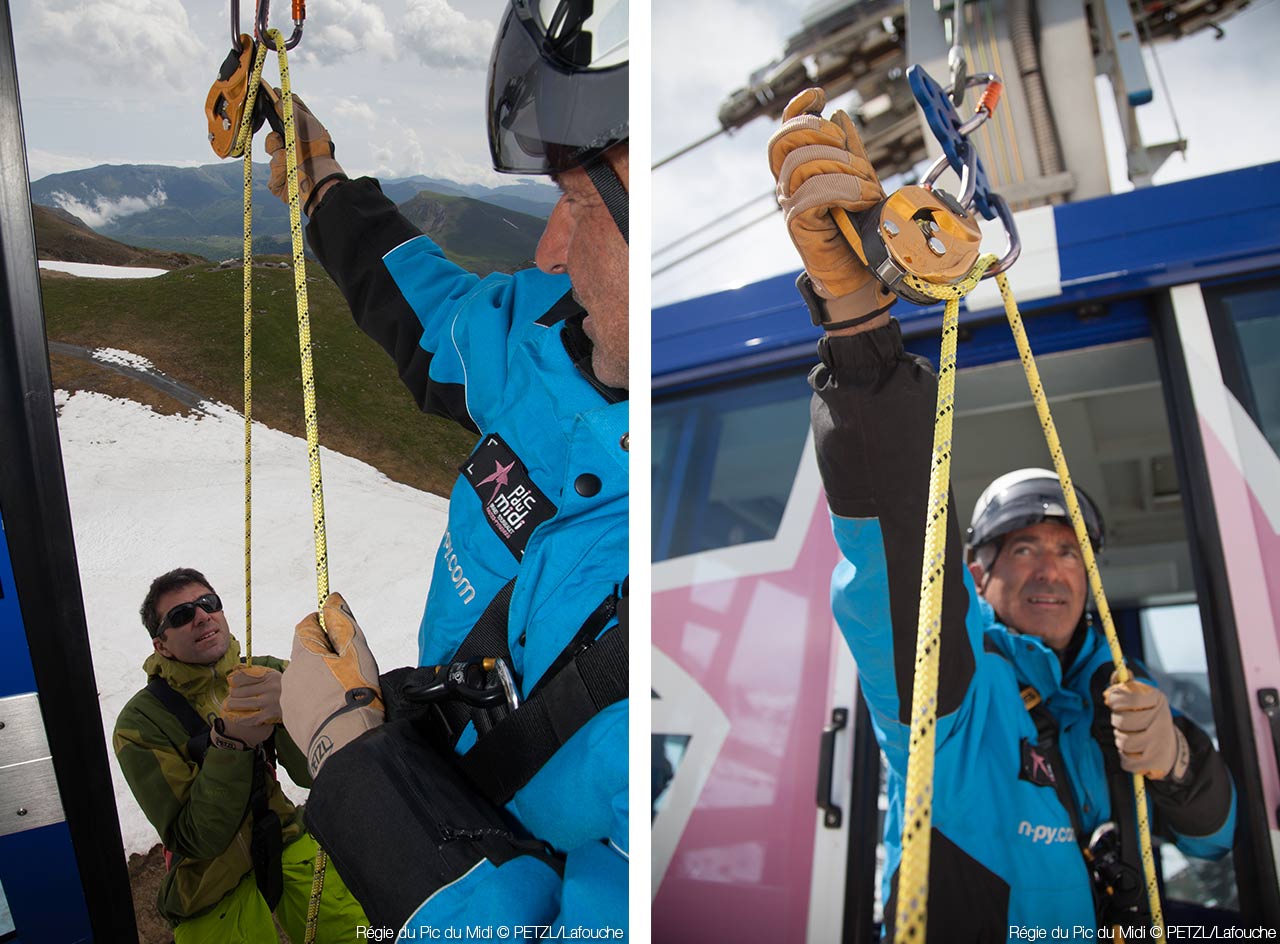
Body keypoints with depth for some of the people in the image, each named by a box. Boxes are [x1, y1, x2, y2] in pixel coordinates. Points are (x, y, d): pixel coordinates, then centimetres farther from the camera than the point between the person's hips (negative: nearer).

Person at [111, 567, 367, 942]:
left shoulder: (267, 673, -5)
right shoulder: (140, 724, -14)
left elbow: (313, 773, -16)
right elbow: (197, 840, -18)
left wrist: (288, 708, -36)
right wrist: (229, 742, -31)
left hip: (286, 844, 2)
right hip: (213, 886, -1)